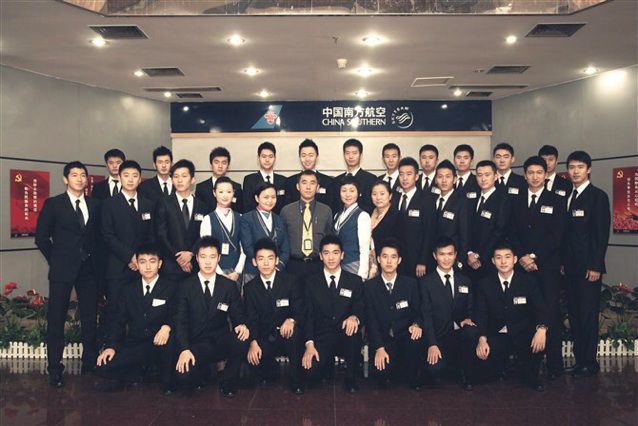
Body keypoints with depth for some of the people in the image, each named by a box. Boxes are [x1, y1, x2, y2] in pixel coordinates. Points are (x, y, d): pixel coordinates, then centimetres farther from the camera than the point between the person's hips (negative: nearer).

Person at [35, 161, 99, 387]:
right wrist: (55, 260, 3)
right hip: (62, 270, -3)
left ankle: (90, 364, 19)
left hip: (89, 269, 3)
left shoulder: (94, 205, 10)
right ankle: (55, 369, 9)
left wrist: (93, 257, 6)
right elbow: (41, 237, 3)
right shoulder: (53, 204, 1)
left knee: (90, 318, 7)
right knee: (56, 319, 1)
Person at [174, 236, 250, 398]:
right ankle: (203, 370, 10)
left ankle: (227, 383, -5)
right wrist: (184, 349, -18)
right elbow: (180, 321, -2)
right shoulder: (186, 286, 3)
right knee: (183, 378, -29)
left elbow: (238, 315, 5)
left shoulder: (229, 286, 6)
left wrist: (242, 326, -20)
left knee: (242, 340, -32)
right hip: (197, 344, -1)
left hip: (222, 342, 1)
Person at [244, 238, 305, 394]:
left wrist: (291, 320, -29)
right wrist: (253, 342, -19)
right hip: (265, 338, 2)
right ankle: (271, 372, 10)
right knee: (251, 357, -28)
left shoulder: (290, 282, -2)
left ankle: (296, 380, -16)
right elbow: (251, 319, -1)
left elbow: (300, 312, -6)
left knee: (294, 330, -36)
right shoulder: (250, 288, 4)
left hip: (287, 335, -1)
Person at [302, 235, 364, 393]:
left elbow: (361, 310, 1)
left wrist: (354, 318, -25)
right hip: (322, 339, 0)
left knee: (353, 328, -36)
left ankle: (351, 378, -12)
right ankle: (328, 361, 12)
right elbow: (308, 315, 3)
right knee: (311, 372, -26)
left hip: (346, 336, 0)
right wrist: (309, 344, -12)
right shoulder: (312, 282, 7)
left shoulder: (355, 281, 6)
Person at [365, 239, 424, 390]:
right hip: (382, 339, -1)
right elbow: (371, 319, -3)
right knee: (381, 371, -28)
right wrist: (379, 348, -15)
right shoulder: (370, 286, 2)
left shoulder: (410, 284, 6)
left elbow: (418, 311, 7)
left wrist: (417, 325, -19)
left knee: (416, 340, -33)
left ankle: (413, 378, -7)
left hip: (405, 336, 2)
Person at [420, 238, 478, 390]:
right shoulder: (426, 282, 0)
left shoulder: (465, 281, 12)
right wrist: (432, 344, -17)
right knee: (434, 369, -30)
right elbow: (426, 315, -6)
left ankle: (466, 374, -6)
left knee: (472, 331, -31)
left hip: (460, 334, 3)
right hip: (438, 337, -3)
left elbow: (470, 308, 17)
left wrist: (468, 319, -9)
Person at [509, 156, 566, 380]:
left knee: (551, 315, -4)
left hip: (548, 267, -2)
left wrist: (535, 257, -10)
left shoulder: (556, 201, 6)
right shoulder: (516, 202, 15)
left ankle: (554, 365, 3)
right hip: (522, 266, 3)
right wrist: (522, 257, -6)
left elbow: (556, 235, -3)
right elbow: (512, 234, 9)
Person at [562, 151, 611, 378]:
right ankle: (579, 358, 16)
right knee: (574, 313, 8)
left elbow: (601, 233, -10)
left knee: (588, 314, -2)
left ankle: (589, 362, 6)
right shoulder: (566, 197, 14)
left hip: (588, 266, -6)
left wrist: (595, 266, -14)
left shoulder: (598, 196, -5)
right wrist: (563, 261, 10)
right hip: (570, 266, 6)